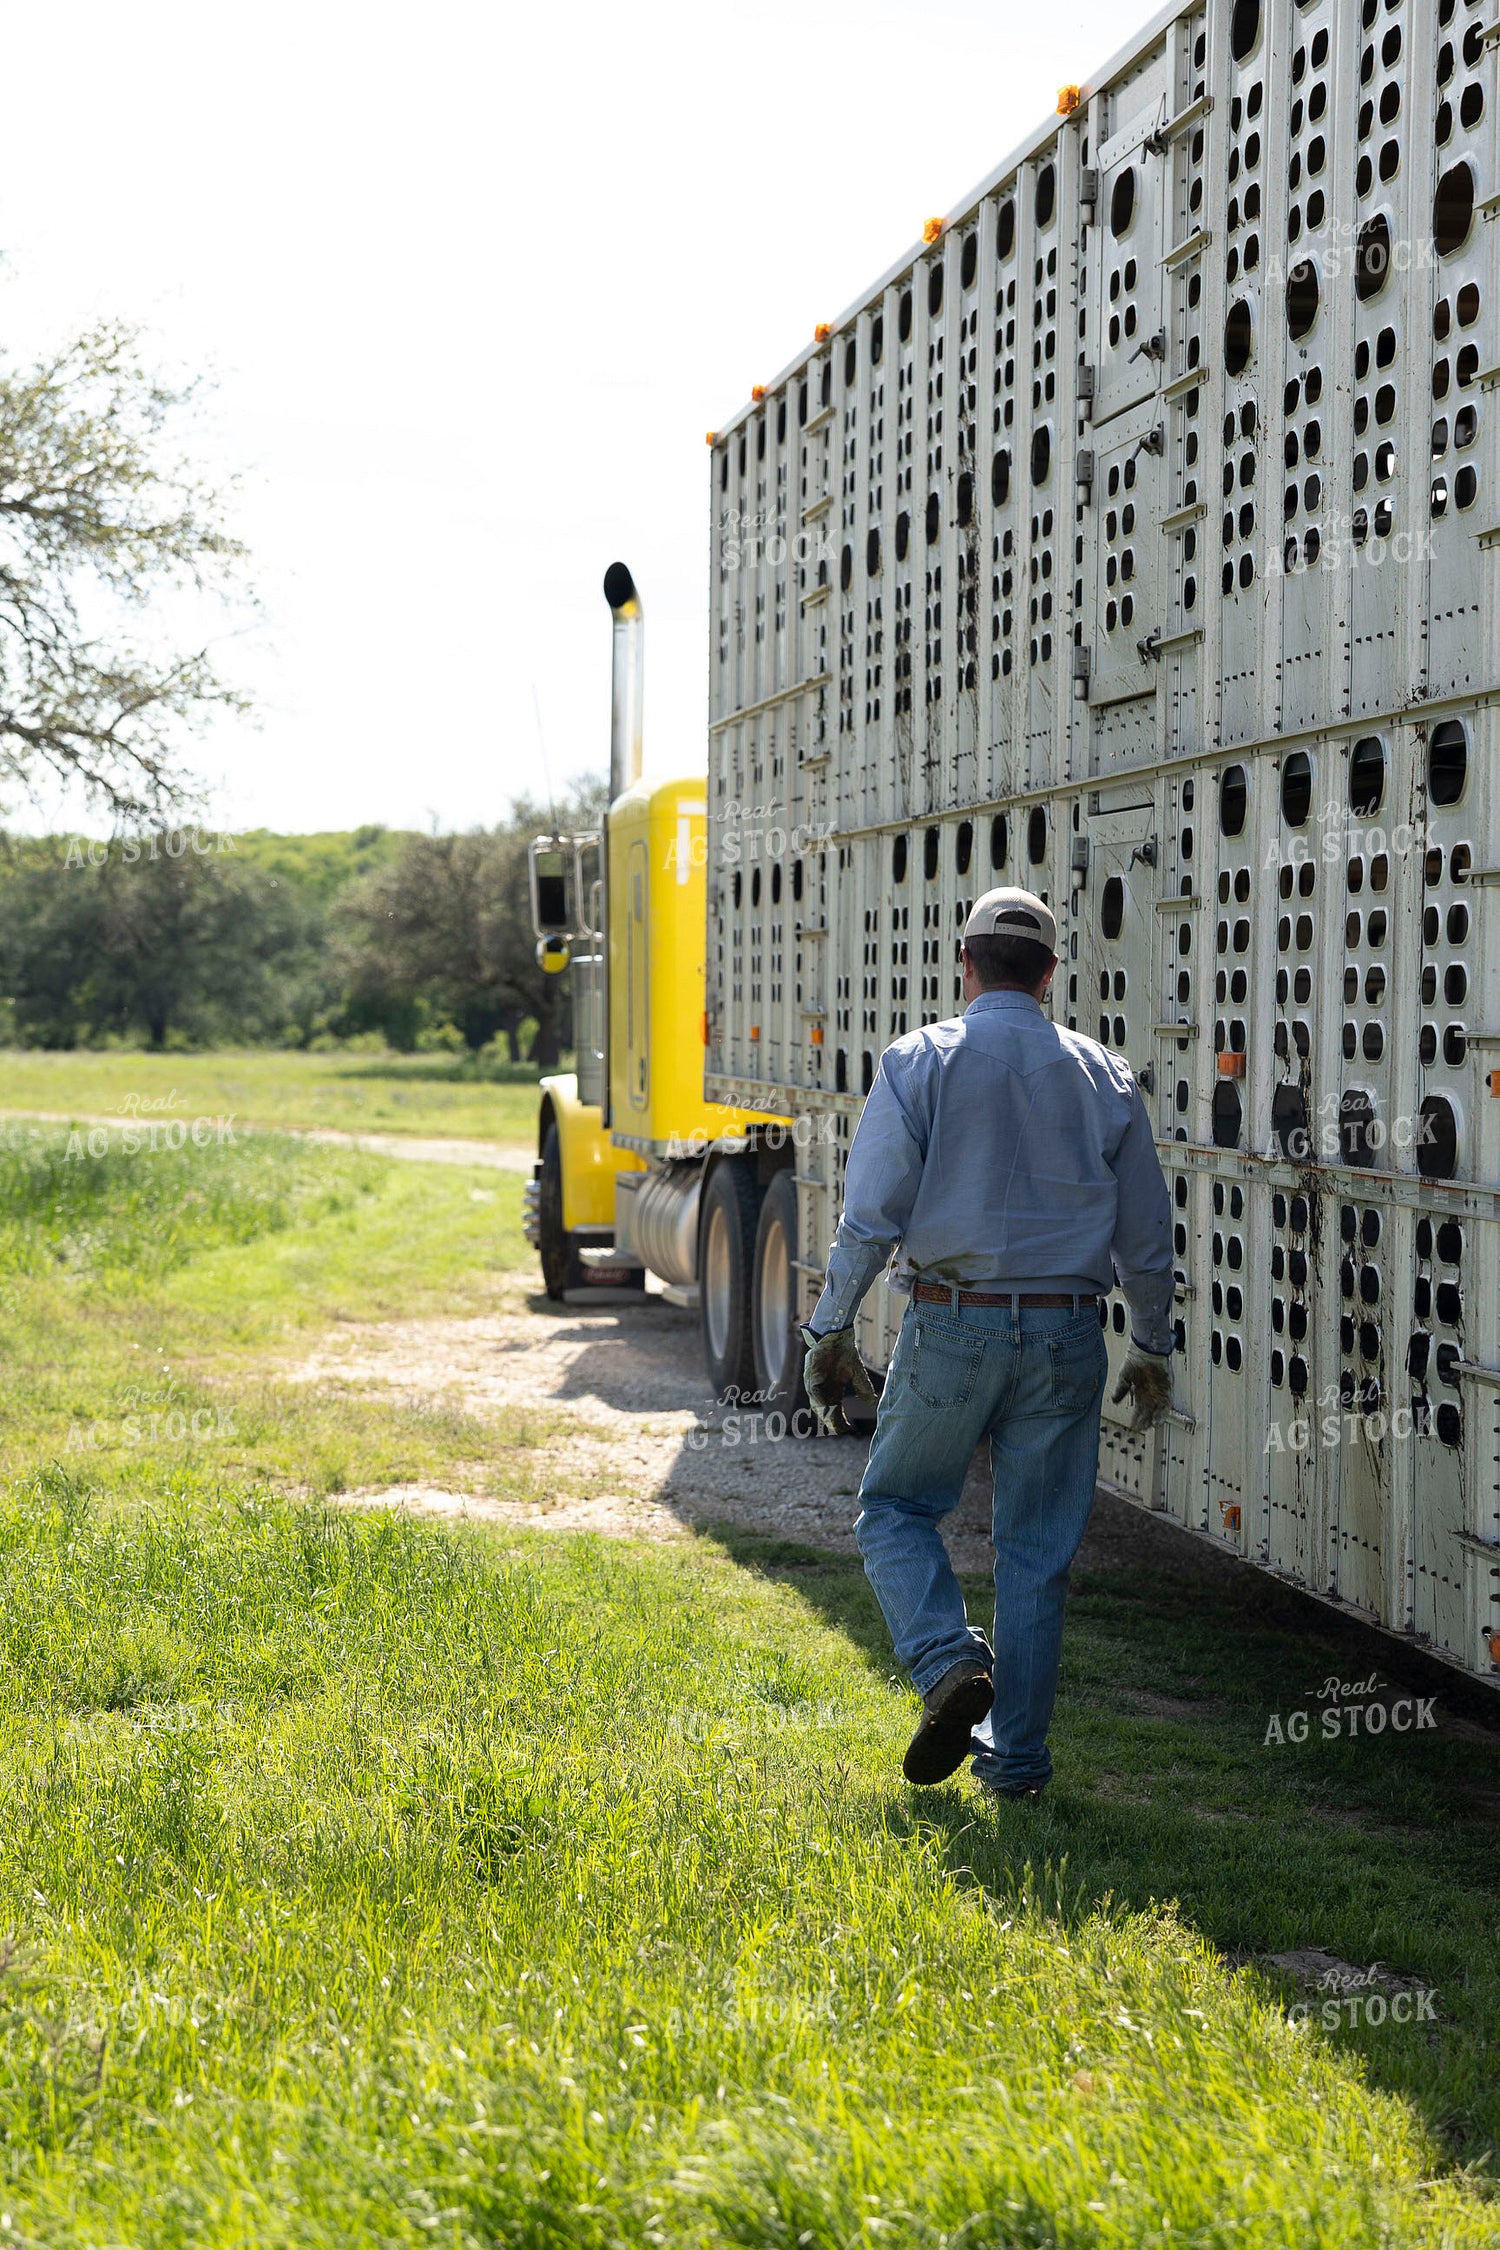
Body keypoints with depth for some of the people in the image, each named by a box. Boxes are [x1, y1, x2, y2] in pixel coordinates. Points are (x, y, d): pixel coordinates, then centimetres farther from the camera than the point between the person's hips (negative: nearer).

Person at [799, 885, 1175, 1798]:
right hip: (1067, 1333, 3)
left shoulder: (920, 1061, -4)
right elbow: (1147, 1237, 9)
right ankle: (1016, 1753, 13)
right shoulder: (1106, 1076, 5)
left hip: (950, 1323, -2)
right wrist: (1153, 1348, 20)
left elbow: (871, 1216, -9)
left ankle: (950, 1662, -9)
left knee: (897, 1507, 15)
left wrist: (831, 1331, 0)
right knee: (1040, 1547, 10)